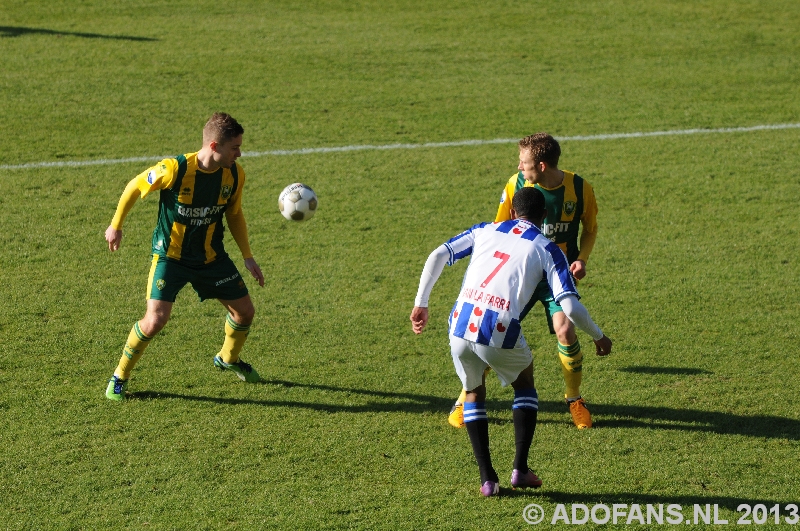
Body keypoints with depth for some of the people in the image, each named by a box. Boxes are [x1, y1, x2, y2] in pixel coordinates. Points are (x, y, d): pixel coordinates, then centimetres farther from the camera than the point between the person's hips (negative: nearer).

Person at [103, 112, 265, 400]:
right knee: (155, 320, -18)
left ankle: (228, 359, 40)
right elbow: (134, 187, -10)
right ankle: (119, 377, 5)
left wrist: (247, 256, 5)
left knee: (245, 311, 8)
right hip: (170, 255, -5)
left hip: (211, 256, 5)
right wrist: (115, 225, -1)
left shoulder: (234, 174, -11)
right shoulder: (174, 170, -27)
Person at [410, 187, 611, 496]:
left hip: (461, 327, 2)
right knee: (524, 383, 29)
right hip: (501, 335, -2)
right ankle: (520, 470, 19)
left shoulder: (484, 231, 20)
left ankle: (487, 478, 16)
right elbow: (569, 307, 0)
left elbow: (437, 256, 11)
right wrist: (598, 337, 15)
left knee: (473, 393, 27)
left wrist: (421, 303, 17)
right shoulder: (547, 250, 10)